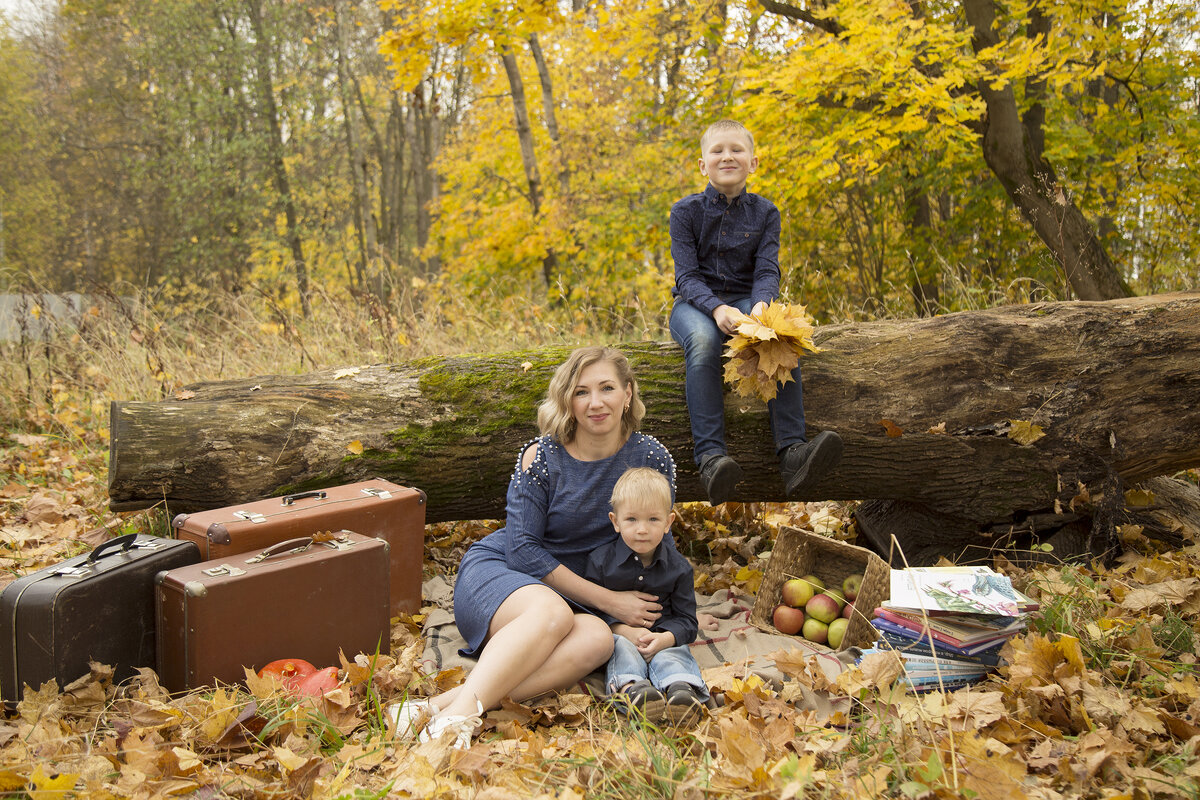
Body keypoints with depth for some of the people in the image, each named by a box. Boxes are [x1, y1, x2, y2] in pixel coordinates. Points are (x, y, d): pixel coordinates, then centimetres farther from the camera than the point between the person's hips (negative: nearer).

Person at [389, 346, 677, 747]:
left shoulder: (652, 459, -1)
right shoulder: (542, 457, -10)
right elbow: (522, 549, -14)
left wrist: (660, 619, -5)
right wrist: (608, 600, -17)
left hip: (575, 594, 3)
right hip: (496, 570, -3)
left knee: (598, 638, -34)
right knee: (552, 612, -38)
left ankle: (446, 702, -44)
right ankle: (458, 714, -48)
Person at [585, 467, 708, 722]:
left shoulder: (678, 567, 2)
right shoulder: (601, 560, -1)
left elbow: (686, 619, 3)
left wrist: (665, 638, -19)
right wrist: (625, 630, -18)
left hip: (663, 637, 1)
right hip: (618, 633, 0)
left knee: (671, 655, -29)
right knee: (621, 648, -31)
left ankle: (681, 687, -58)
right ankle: (630, 687, -58)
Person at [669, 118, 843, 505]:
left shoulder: (765, 213, 7)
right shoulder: (686, 211, 1)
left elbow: (767, 270, -3)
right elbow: (687, 275, -8)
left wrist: (760, 306, -28)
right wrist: (717, 309, -28)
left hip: (747, 302, 2)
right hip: (696, 303, -2)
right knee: (702, 341, -37)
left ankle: (792, 452, -41)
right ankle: (711, 455, -45)